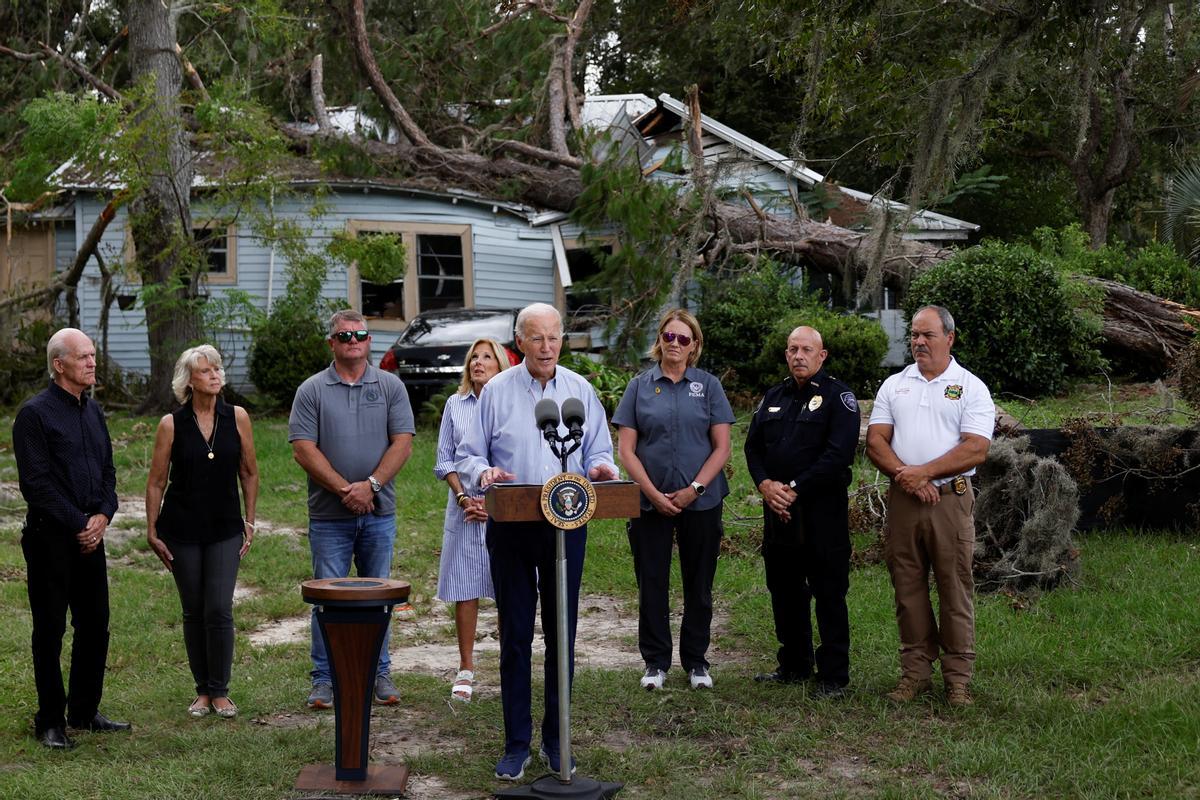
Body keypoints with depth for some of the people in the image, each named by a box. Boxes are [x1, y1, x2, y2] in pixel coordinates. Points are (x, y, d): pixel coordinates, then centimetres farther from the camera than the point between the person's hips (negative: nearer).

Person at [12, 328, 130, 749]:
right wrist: (79, 524, -14)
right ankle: (50, 720, 11)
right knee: (50, 630, 2)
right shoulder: (35, 413, -10)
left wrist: (103, 515, -1)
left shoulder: (93, 411, 13)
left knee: (95, 625, 11)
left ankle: (85, 711, 24)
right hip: (50, 537, -7)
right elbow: (36, 484, -15)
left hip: (90, 536, 7)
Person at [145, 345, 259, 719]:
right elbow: (156, 482, 1)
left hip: (225, 530, 0)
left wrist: (249, 523, 8)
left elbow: (249, 473, 8)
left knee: (219, 611, -6)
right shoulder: (172, 424, -5)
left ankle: (220, 691, 8)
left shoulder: (237, 418, -2)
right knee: (194, 613, 7)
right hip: (182, 530, 0)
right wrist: (152, 532, 1)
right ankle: (202, 691, 20)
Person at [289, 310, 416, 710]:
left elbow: (403, 443, -1)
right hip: (329, 516, -1)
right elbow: (303, 450, -5)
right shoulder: (312, 390, 2)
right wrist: (344, 489, -13)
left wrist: (370, 485, -13)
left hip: (379, 514, 1)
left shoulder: (391, 386, 7)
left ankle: (379, 673, 19)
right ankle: (324, 679, 10)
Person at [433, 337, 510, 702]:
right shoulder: (455, 404, 10)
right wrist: (464, 497, -5)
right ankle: (466, 669, 10)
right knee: (464, 589, 2)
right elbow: (445, 459, 9)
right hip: (465, 508, 2)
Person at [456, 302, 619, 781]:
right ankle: (516, 744, 10)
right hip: (511, 526, -1)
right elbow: (468, 457, 4)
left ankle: (556, 740, 18)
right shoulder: (496, 391, 3)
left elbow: (598, 454, 11)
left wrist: (600, 470, -12)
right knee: (515, 635, 2)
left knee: (562, 633, 7)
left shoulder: (580, 391, 8)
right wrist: (483, 473, -18)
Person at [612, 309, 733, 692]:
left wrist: (693, 490, -11)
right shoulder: (640, 386, 4)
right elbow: (626, 448, 0)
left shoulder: (708, 385, 3)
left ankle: (696, 660, 19)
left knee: (699, 583, 7)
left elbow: (722, 447, 0)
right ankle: (656, 661, 17)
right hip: (650, 501, 0)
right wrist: (654, 494, -10)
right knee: (652, 582, 4)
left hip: (701, 500, 0)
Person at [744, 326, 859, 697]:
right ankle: (794, 665, 27)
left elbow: (839, 453, -15)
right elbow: (753, 446, 13)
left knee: (828, 594, -2)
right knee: (784, 591, 14)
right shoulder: (773, 397, 15)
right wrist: (765, 484, -7)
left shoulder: (838, 396, -5)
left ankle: (834, 676, 5)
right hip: (778, 512, 6)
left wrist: (795, 489, -16)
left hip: (822, 511, -6)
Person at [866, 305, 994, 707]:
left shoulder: (971, 388, 3)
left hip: (951, 498, -3)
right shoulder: (894, 385, 13)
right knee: (908, 589, 6)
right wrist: (905, 476, -10)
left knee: (955, 590, -1)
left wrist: (923, 472, -13)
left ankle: (958, 678, 6)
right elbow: (875, 441, 5)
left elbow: (976, 449, -8)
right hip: (901, 498, 3)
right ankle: (915, 672, 14)